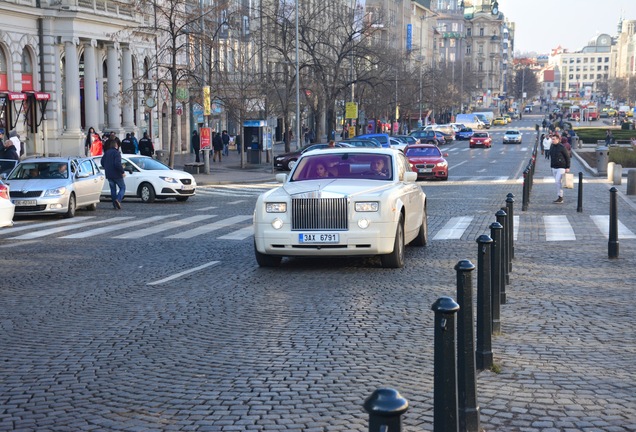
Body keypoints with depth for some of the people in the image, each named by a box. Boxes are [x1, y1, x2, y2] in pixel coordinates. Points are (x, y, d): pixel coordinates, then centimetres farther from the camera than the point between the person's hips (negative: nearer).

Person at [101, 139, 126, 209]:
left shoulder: (106, 152, 9)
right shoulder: (116, 153, -14)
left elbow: (102, 162, 16)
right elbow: (117, 164, -23)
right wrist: (122, 172, -15)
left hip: (109, 175, 7)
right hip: (116, 175, -6)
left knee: (113, 189, 12)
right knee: (122, 188, 4)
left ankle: (115, 205, 9)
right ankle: (118, 199, -19)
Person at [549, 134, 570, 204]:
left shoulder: (562, 147, -12)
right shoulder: (551, 147, 9)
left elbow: (567, 157, -8)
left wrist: (567, 167, -11)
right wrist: (551, 167, 18)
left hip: (561, 168, -7)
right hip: (554, 168, 7)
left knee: (557, 182, -14)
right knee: (557, 183, 11)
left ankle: (560, 197, -8)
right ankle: (559, 198, 17)